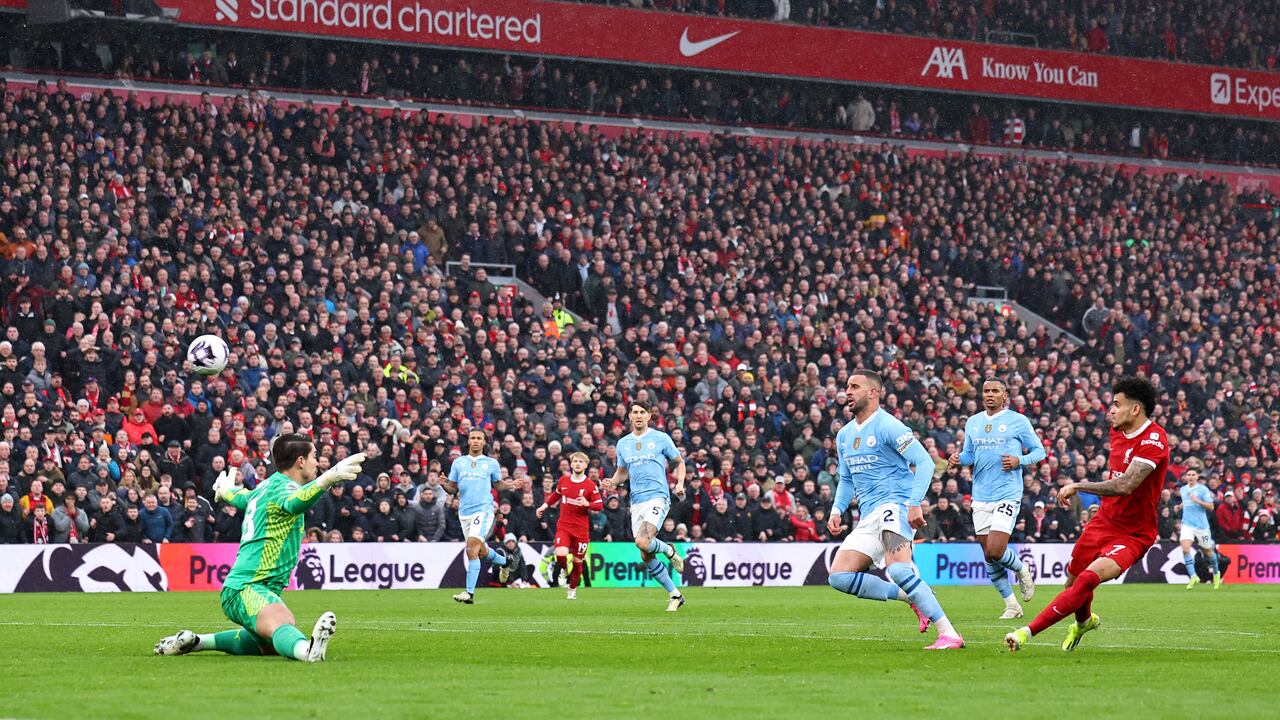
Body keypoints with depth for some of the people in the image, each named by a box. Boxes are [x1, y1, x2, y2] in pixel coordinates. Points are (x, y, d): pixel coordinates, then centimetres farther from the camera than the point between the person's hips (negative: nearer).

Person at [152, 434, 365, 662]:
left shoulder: (266, 486, 18)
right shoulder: (283, 486, -11)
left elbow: (241, 498, 41)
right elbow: (294, 502, -37)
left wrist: (226, 490, 66)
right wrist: (328, 478, -55)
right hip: (246, 589, -11)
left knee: (268, 644, 31)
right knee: (282, 625, -40)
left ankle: (194, 641, 27)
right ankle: (307, 649, -72)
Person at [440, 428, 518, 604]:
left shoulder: (491, 463, 5)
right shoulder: (458, 463, 10)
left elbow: (497, 484, 17)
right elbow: (453, 489, 10)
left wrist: (510, 485, -2)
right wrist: (444, 484, -11)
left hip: (483, 510, -4)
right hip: (465, 512, 4)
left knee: (471, 549, -19)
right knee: (481, 550, 16)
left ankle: (469, 593, -20)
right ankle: (505, 561, 49)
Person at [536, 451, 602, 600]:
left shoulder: (591, 485, -4)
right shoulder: (563, 481, 5)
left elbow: (599, 506, -5)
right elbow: (556, 495, 26)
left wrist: (587, 504, -23)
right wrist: (544, 506, 23)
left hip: (581, 529, -1)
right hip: (563, 525, 1)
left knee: (577, 561, 4)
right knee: (561, 554, -20)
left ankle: (573, 589, 26)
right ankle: (564, 570, 15)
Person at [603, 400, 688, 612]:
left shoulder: (661, 438, 2)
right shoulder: (623, 443, 13)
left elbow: (679, 462, 12)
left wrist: (680, 483, -5)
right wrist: (612, 482, 3)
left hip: (658, 497, -5)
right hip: (636, 502, 5)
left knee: (643, 541, -27)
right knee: (646, 556, 2)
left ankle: (669, 551, 6)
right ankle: (674, 595, 14)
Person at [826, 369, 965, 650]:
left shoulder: (888, 426, -8)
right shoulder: (844, 435, 18)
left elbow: (924, 462, -14)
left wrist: (915, 504, -24)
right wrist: (837, 510, 11)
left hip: (895, 504, -8)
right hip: (868, 517, 8)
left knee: (897, 567, -32)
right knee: (839, 576, -8)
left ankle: (949, 634, -29)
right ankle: (913, 598, 3)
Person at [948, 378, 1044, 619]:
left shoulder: (1018, 421, -1)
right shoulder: (972, 423, 13)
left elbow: (1039, 450, 4)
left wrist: (1019, 460, -14)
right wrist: (959, 458, -2)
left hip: (1007, 495, -5)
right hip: (981, 497, 5)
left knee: (995, 551, -16)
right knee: (989, 556, 4)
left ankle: (1021, 570, 17)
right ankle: (1011, 605, 17)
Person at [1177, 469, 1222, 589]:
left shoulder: (1203, 489, -6)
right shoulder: (1183, 489, 11)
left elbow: (1211, 507, -12)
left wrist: (1198, 501, -23)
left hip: (1201, 525, -3)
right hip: (1187, 524, 3)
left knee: (1208, 551, 11)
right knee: (1185, 548, -19)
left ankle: (1216, 572, 37)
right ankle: (1193, 576, -16)